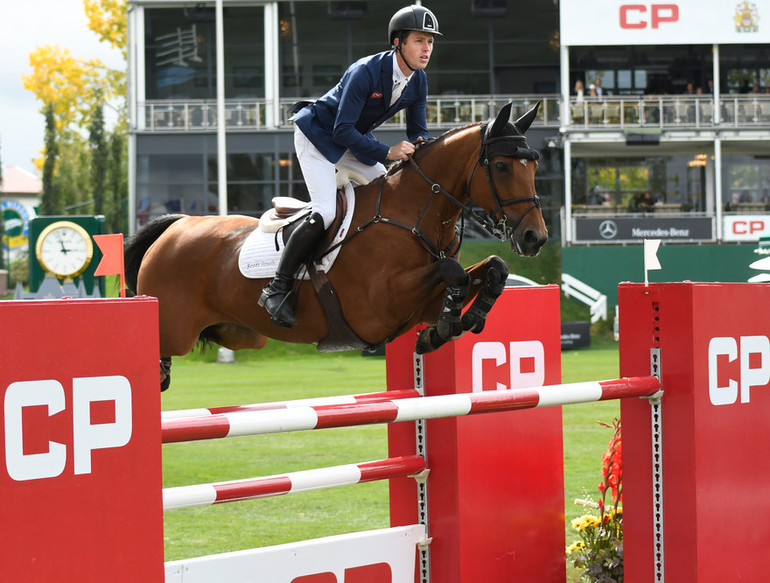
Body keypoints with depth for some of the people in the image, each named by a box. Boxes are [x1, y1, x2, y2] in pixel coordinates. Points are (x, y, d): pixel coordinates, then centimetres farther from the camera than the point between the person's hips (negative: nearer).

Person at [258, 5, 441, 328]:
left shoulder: (418, 81, -9)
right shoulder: (366, 72, -32)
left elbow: (418, 130, 1)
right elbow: (343, 130, -32)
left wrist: (418, 145, -23)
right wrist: (387, 153, -39)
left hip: (355, 140, 8)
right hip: (318, 134, -8)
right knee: (324, 213, -22)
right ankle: (277, 287, -15)